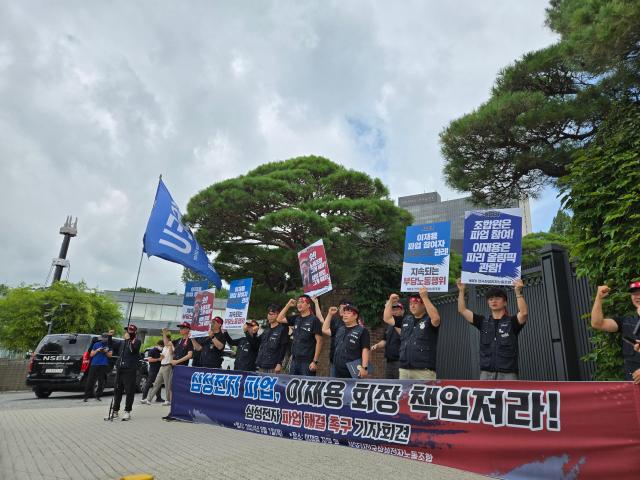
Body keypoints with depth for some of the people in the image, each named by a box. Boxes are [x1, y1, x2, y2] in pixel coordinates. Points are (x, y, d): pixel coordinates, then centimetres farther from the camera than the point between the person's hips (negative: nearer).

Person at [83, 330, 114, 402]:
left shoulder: (109, 345, 10)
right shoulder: (96, 344, 11)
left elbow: (110, 355, 8)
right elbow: (91, 355, 10)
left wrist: (106, 352, -11)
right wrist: (97, 350, -7)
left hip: (103, 366, 0)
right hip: (94, 365, 0)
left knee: (101, 382, 0)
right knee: (90, 381, -2)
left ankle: (98, 396, 11)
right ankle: (86, 396, 4)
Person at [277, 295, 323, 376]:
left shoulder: (314, 320, -8)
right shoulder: (296, 319, 10)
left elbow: (319, 341, -10)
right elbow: (280, 319, 18)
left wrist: (315, 361, -15)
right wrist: (288, 305, 8)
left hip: (307, 361, -6)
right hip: (295, 360, 6)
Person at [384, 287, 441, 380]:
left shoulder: (429, 320, -2)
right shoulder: (406, 319, 17)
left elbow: (436, 318, -26)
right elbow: (387, 318, 21)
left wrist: (425, 297, -26)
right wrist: (390, 301, 12)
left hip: (424, 370, -6)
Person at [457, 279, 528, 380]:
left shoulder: (512, 321, 3)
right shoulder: (483, 322, 12)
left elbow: (524, 313, -17)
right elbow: (462, 310, 7)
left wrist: (518, 292, -25)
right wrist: (461, 290, 0)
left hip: (507, 374, -3)